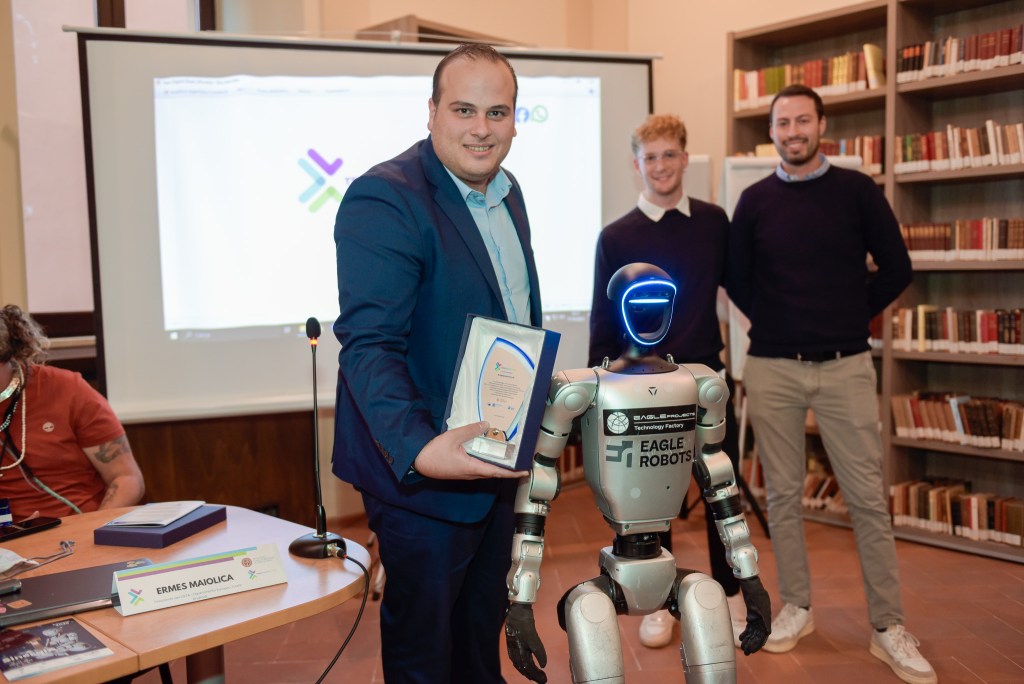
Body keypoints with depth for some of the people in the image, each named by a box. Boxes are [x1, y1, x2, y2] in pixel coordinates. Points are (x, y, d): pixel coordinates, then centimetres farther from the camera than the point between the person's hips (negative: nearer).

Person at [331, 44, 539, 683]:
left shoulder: (507, 193, 8)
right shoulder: (385, 198, -20)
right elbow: (367, 344, -27)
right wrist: (417, 450, -39)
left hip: (497, 461, 8)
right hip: (424, 469, -8)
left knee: (484, 626, 25)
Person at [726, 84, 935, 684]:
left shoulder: (857, 190, 0)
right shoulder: (755, 200, 4)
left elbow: (897, 268, 3)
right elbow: (736, 277, 11)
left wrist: (853, 317, 5)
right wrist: (773, 321, 7)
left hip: (846, 366, -1)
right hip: (772, 368, 1)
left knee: (869, 496, 1)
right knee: (783, 493, 9)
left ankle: (889, 627, 13)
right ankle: (797, 608, 24)